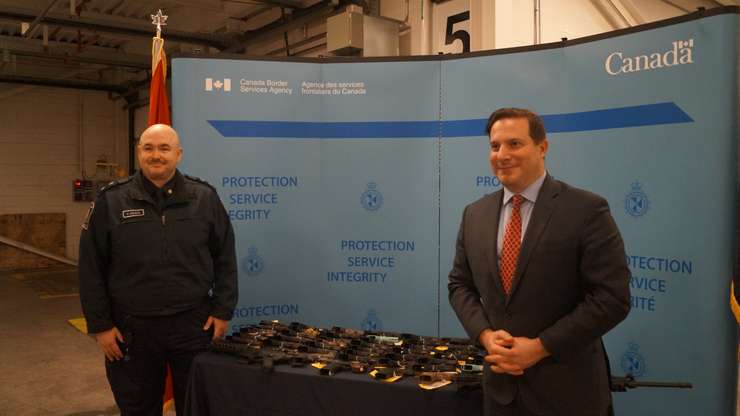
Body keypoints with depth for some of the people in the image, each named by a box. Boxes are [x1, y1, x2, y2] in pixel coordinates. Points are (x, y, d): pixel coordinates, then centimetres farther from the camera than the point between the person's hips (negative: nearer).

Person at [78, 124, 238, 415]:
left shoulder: (205, 198, 0)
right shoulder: (111, 201, -2)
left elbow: (225, 259, 2)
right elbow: (91, 268, 0)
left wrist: (222, 312, -1)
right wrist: (100, 325, -2)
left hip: (194, 324, 0)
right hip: (131, 328, 0)